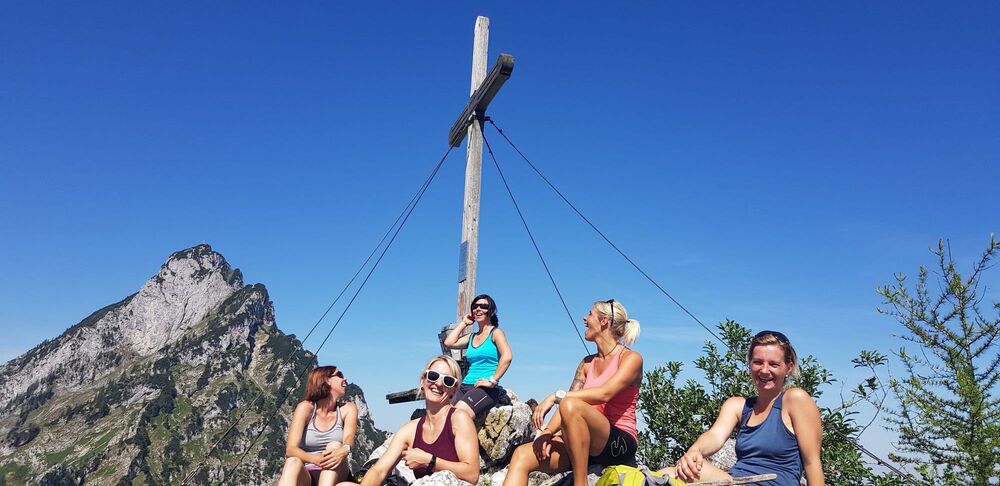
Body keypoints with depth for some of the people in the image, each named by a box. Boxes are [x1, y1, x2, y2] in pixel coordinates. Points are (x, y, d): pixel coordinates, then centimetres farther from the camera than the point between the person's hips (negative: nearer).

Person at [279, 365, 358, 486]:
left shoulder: (348, 409, 2)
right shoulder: (306, 407, -4)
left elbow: (348, 440, -17)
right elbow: (290, 450, -16)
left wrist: (344, 450, -43)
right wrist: (315, 459, -38)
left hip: (335, 475, 2)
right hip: (305, 475, -1)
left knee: (335, 446, -27)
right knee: (293, 462, -33)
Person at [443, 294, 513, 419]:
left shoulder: (495, 332, 3)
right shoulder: (471, 337, 21)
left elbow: (507, 356, -12)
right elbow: (449, 343, 7)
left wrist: (492, 380, -14)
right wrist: (464, 323, 17)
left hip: (486, 390, -6)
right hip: (465, 387, 6)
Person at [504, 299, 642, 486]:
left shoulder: (631, 358, -2)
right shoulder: (587, 363, 18)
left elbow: (605, 394, -20)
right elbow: (567, 400, 7)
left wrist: (556, 396, -23)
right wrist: (547, 432, -10)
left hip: (621, 442, -6)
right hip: (584, 443, 6)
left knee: (570, 405, -34)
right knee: (523, 455, -17)